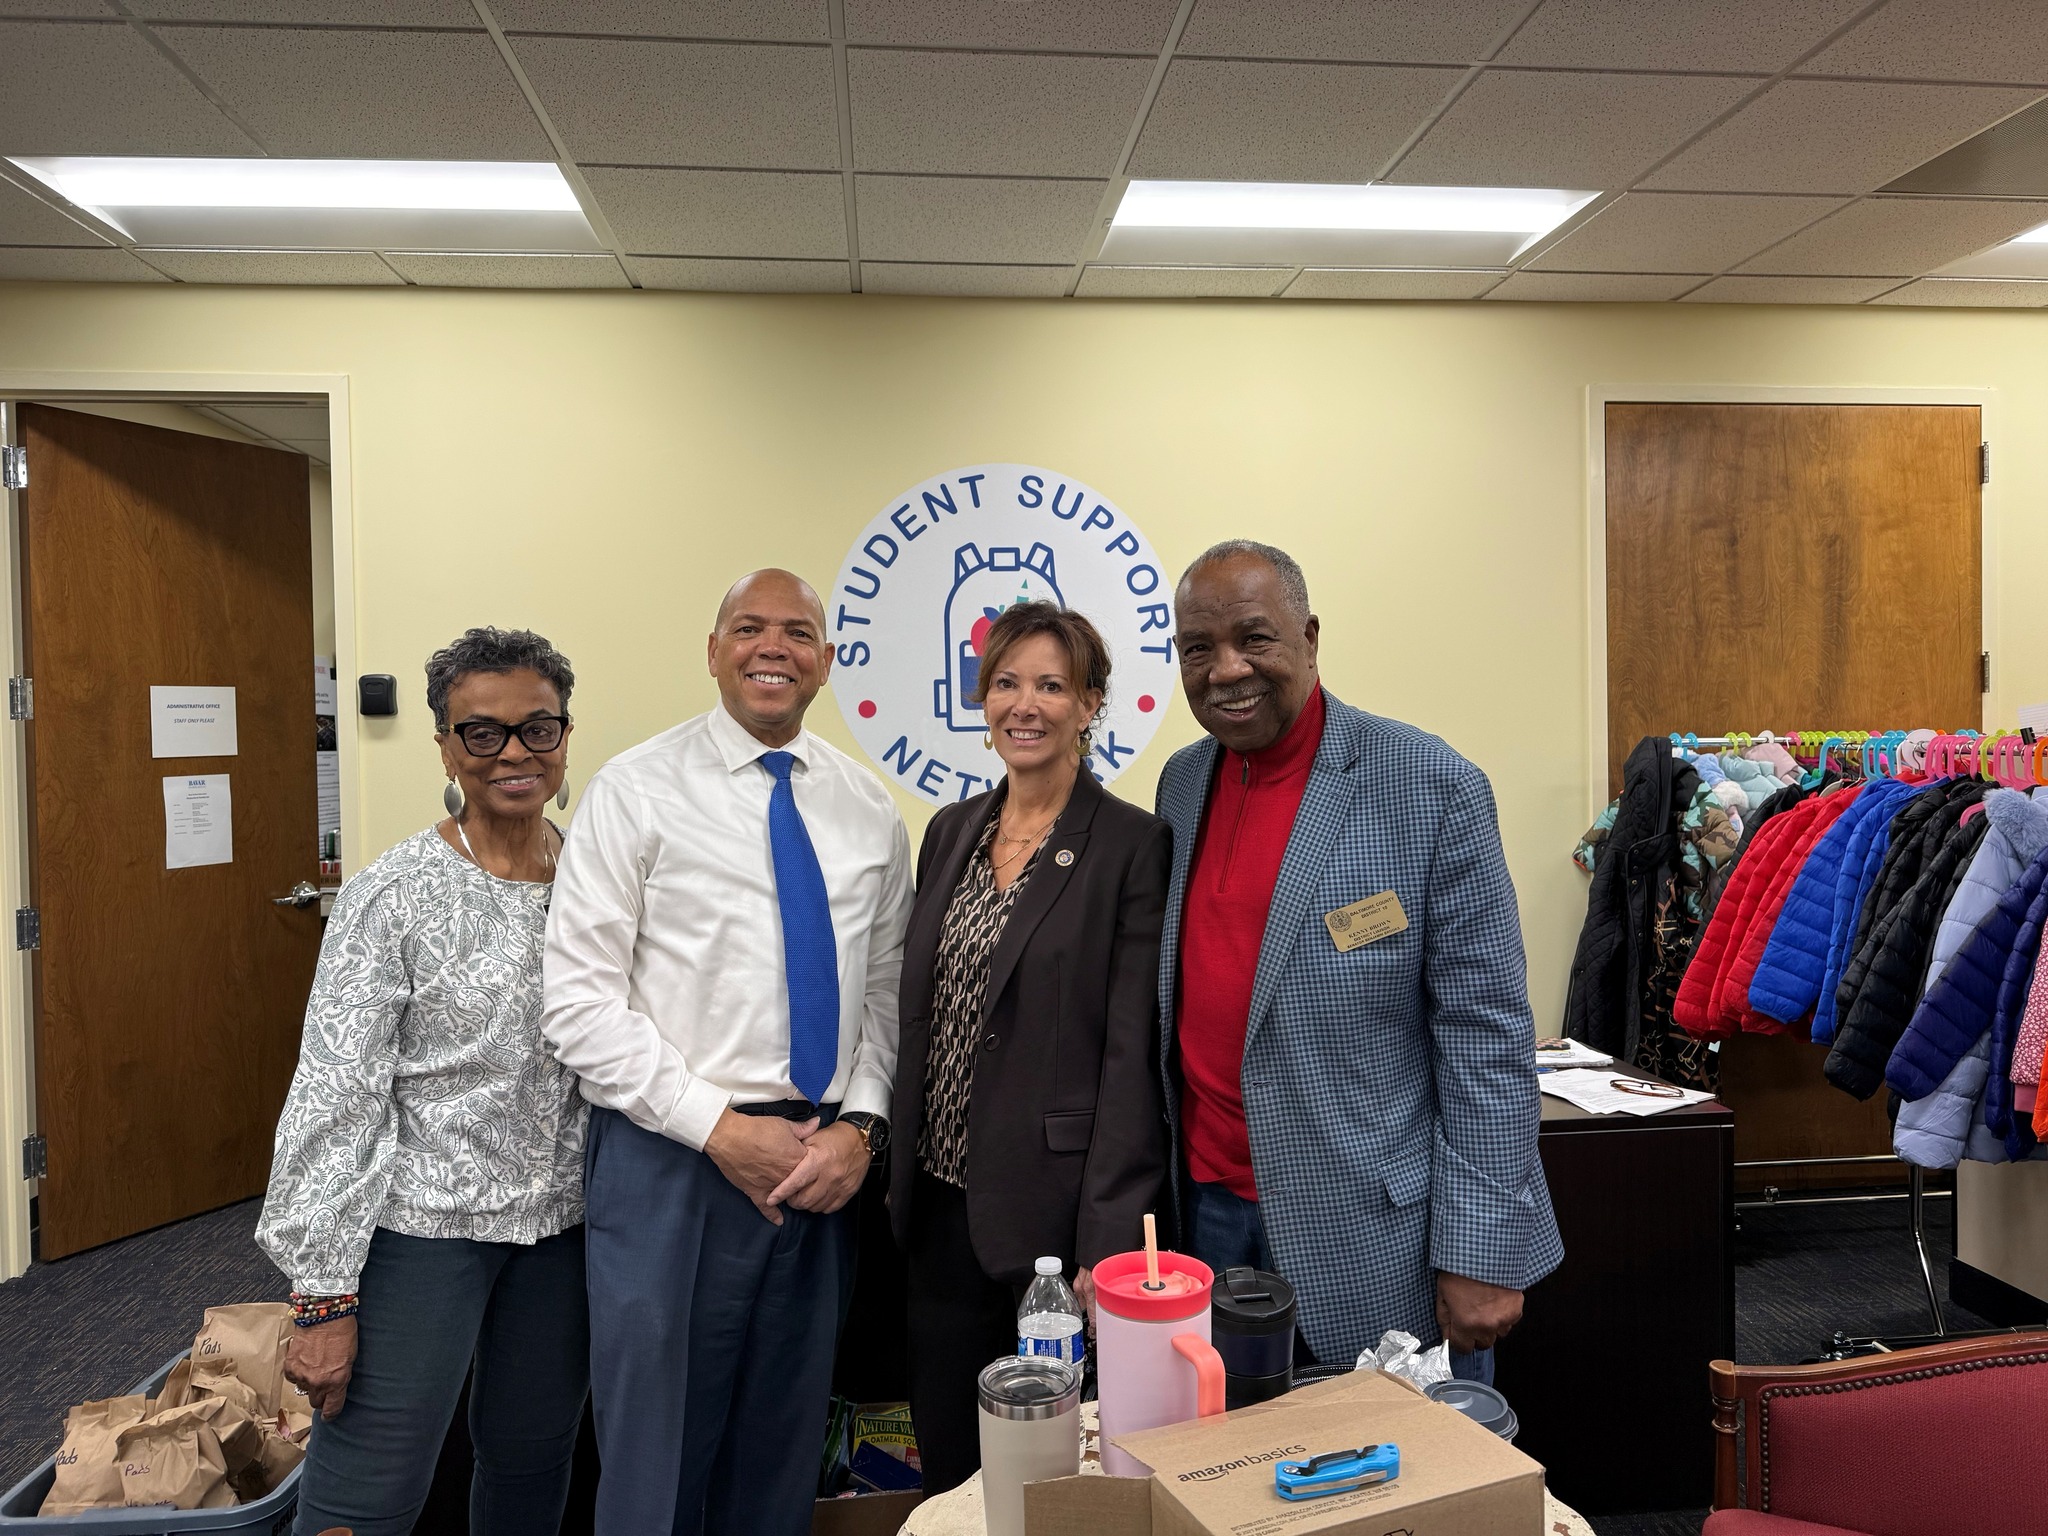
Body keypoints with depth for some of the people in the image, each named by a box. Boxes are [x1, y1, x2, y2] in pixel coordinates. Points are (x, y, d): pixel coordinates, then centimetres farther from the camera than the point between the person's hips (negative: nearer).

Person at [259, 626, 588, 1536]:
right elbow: (334, 1098, -12)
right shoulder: (394, 896, -12)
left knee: (533, 1460, 17)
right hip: (421, 1219, -4)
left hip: (561, 1221, 5)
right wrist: (322, 1296, -13)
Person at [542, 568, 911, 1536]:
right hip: (672, 1163, -3)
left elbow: (885, 990, 9)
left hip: (822, 1167, 4)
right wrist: (721, 1128, -15)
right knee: (657, 1455, 10)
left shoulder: (869, 812, 7)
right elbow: (577, 999, -10)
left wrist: (859, 1126, -7)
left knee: (784, 1453, 18)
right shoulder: (637, 790, -6)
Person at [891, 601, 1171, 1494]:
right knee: (944, 1449, 17)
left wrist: (1109, 1239, -16)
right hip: (941, 1194, 5)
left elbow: (1131, 1052, -13)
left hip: (1052, 1203, -5)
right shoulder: (951, 832, 7)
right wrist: (900, 1172, 10)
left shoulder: (1132, 844, -10)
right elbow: (918, 1015, 12)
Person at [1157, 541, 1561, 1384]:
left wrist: (1479, 1254, -13)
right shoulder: (1181, 781, 5)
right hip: (1209, 1211, 5)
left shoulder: (1434, 788, -13)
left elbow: (1487, 1037, -12)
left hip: (1375, 1239, -5)